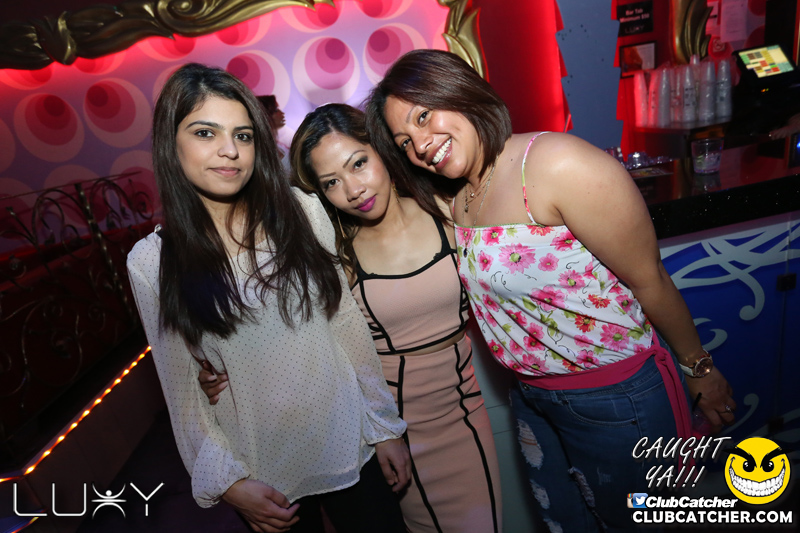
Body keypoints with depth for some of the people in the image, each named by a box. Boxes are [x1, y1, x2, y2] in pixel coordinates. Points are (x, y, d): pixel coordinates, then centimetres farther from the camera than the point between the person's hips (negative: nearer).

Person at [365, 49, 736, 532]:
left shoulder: (558, 165, -25)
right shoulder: (460, 202, 0)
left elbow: (649, 279, -17)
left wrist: (698, 367, -6)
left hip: (612, 398, -6)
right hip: (532, 396, 7)